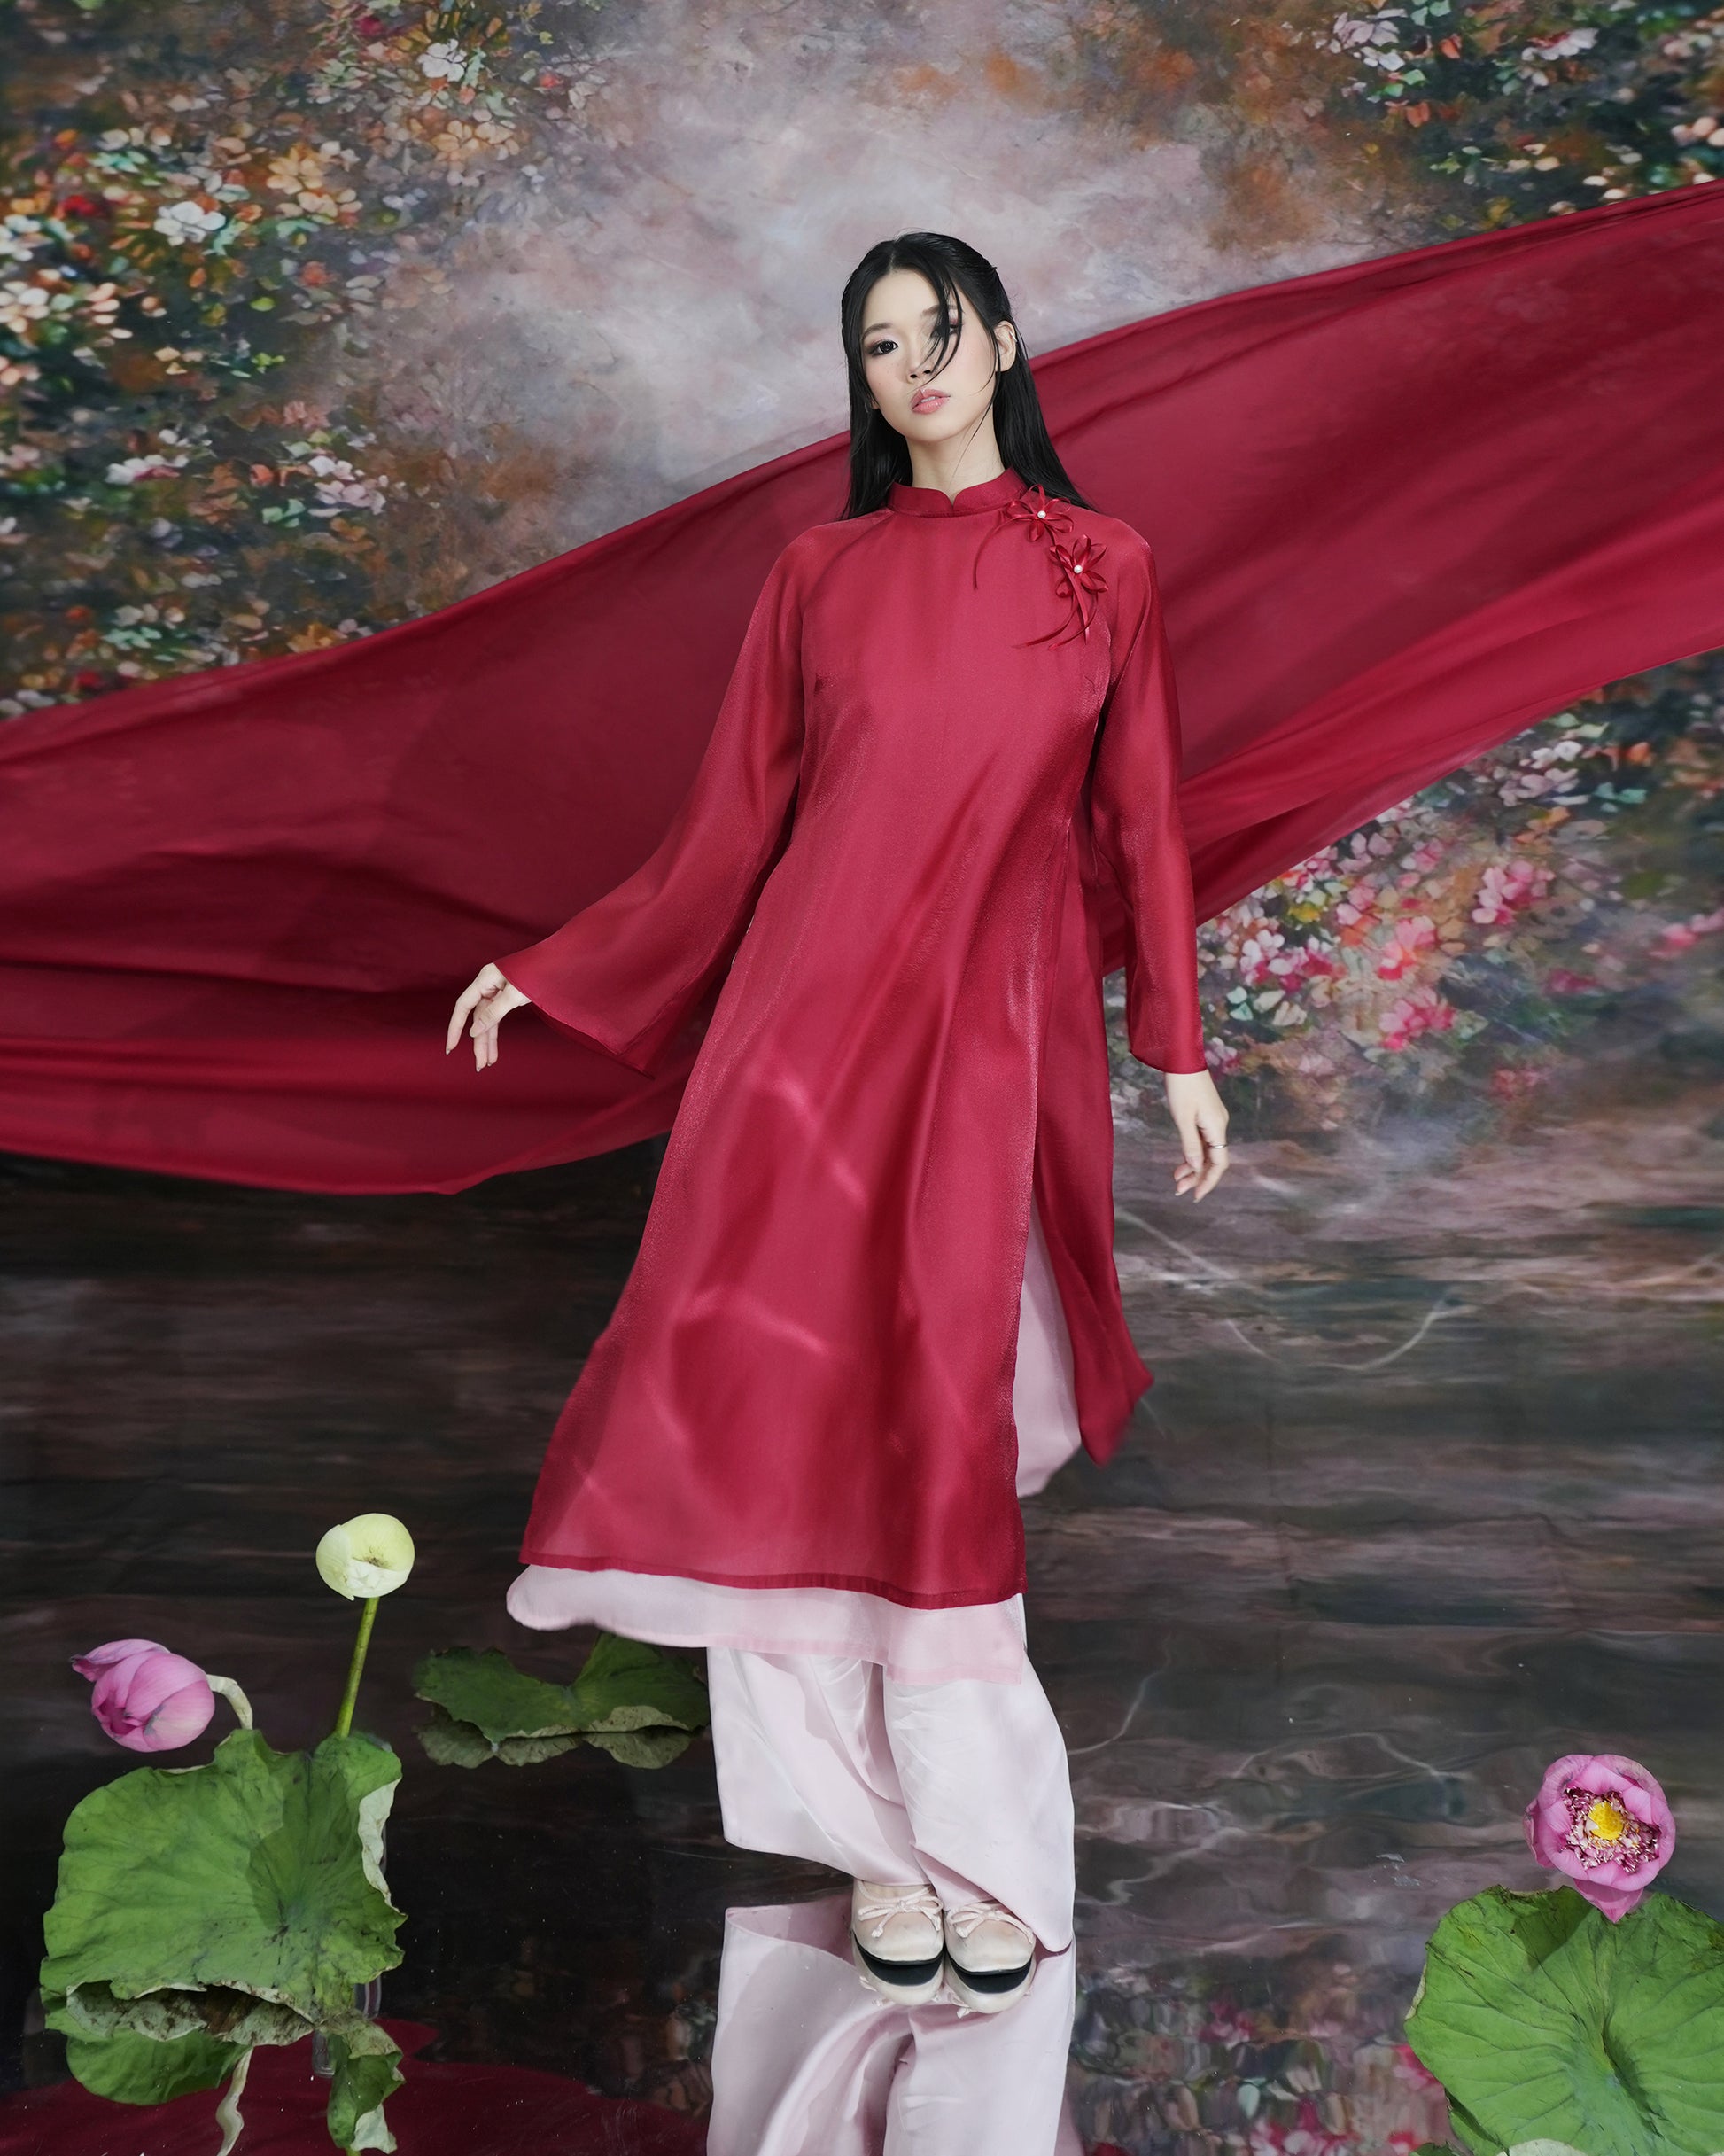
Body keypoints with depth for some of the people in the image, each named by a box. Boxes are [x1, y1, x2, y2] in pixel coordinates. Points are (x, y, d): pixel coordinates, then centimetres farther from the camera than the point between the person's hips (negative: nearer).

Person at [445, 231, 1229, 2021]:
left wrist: (1179, 1049, 8)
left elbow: (1140, 825, 11)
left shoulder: (1101, 566, 11)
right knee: (800, 1392, -6)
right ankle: (881, 1828, 6)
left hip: (997, 1022, -1)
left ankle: (976, 1837, 8)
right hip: (813, 1005, 2)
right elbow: (731, 830, 12)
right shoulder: (818, 574, 13)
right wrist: (549, 974, 11)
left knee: (942, 1414, -7)